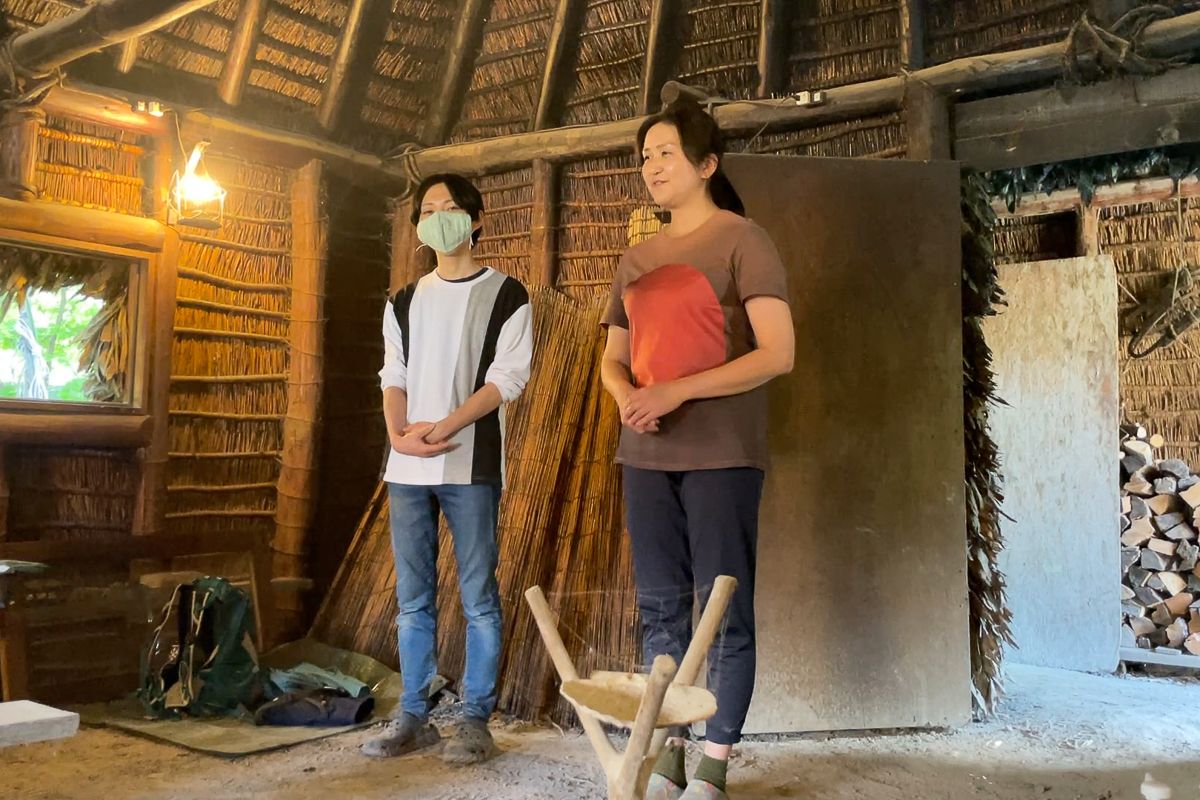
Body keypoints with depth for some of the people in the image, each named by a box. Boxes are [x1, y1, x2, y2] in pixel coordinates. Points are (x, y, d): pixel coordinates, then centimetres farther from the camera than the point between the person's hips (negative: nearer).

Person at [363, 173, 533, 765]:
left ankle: (476, 720, 8)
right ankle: (414, 716, 17)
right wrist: (399, 432, -9)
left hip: (470, 465, -4)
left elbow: (507, 378, -7)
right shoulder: (404, 302, 17)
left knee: (477, 596, -1)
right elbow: (393, 378, 11)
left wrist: (443, 428, -16)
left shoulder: (506, 296, 3)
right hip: (406, 468, 5)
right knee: (413, 599, 8)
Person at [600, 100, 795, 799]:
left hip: (721, 456, -6)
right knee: (661, 609, 9)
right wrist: (628, 397, -7)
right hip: (647, 455, 6)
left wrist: (677, 391, -19)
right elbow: (614, 359, 17)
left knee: (724, 612, 0)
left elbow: (778, 353, -12)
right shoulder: (637, 259, 16)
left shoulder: (742, 241, -2)